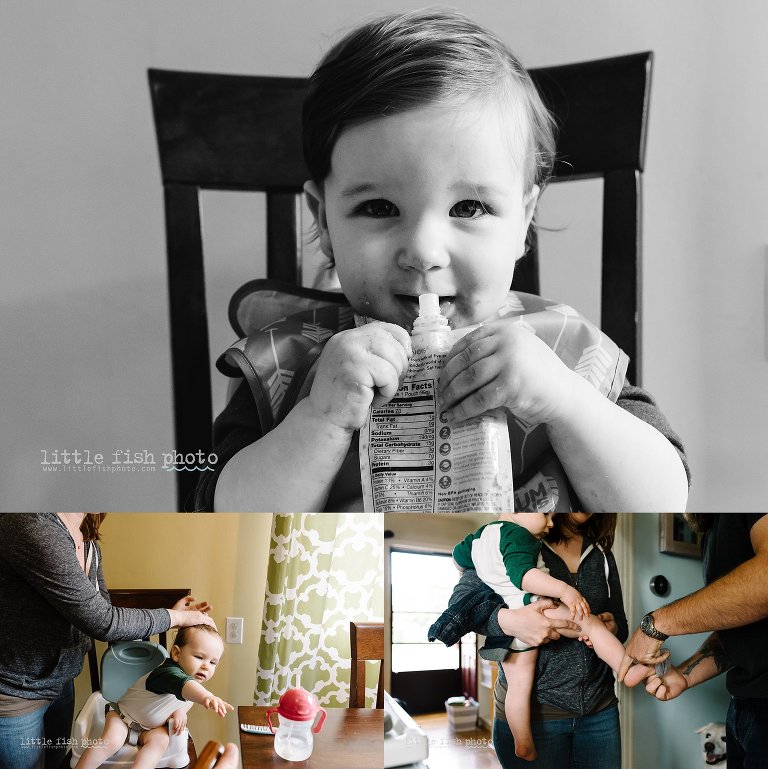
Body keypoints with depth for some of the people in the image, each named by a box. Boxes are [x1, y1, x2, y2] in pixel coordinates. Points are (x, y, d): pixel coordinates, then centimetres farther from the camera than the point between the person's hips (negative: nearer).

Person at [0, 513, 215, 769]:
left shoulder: (89, 545, -2)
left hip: (60, 683, 8)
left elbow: (103, 612, 7)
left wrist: (175, 616, -2)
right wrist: (175, 617, -17)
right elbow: (102, 622, -30)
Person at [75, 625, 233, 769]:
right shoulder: (168, 673, -38)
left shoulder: (195, 677, -10)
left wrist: (180, 710, -13)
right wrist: (207, 697, -86)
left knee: (160, 741, -24)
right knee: (111, 742, -29)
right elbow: (183, 684, -64)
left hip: (151, 727, 6)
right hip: (123, 715, -6)